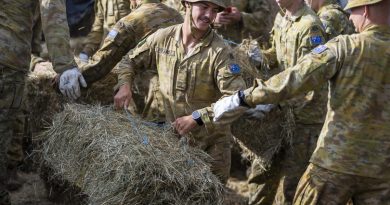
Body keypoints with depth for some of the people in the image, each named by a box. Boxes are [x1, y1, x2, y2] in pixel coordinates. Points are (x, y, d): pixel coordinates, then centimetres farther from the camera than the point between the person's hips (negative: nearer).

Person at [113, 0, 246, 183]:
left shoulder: (220, 51, -18)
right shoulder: (163, 38, -4)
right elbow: (130, 61, 10)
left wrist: (196, 117, -29)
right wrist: (124, 85, -9)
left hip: (211, 142, -3)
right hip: (174, 137, 3)